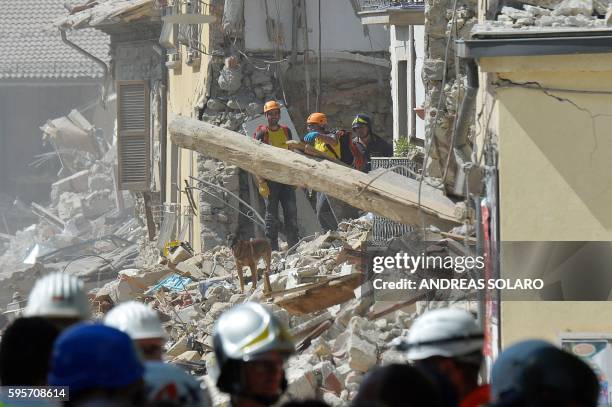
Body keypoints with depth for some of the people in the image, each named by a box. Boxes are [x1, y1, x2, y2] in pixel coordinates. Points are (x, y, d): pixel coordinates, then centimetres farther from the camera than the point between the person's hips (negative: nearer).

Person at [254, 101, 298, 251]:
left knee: (291, 212, -1)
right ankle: (272, 249, 2)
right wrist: (261, 182, -14)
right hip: (270, 179, -4)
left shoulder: (286, 131, 12)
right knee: (271, 215, -1)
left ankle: (294, 246, 3)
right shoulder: (261, 133, -2)